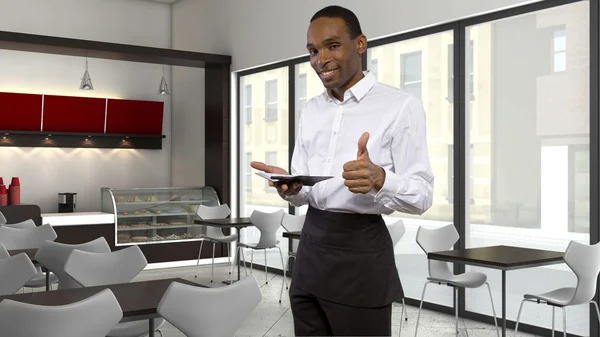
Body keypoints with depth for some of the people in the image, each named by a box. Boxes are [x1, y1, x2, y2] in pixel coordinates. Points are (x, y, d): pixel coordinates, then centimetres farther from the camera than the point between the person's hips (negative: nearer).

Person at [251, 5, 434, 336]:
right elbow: (304, 191, 14)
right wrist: (291, 188, -9)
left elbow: (422, 195, -12)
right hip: (311, 244, 6)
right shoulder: (310, 110, 12)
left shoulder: (401, 106, -8)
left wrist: (379, 179, -31)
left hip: (362, 248, -6)